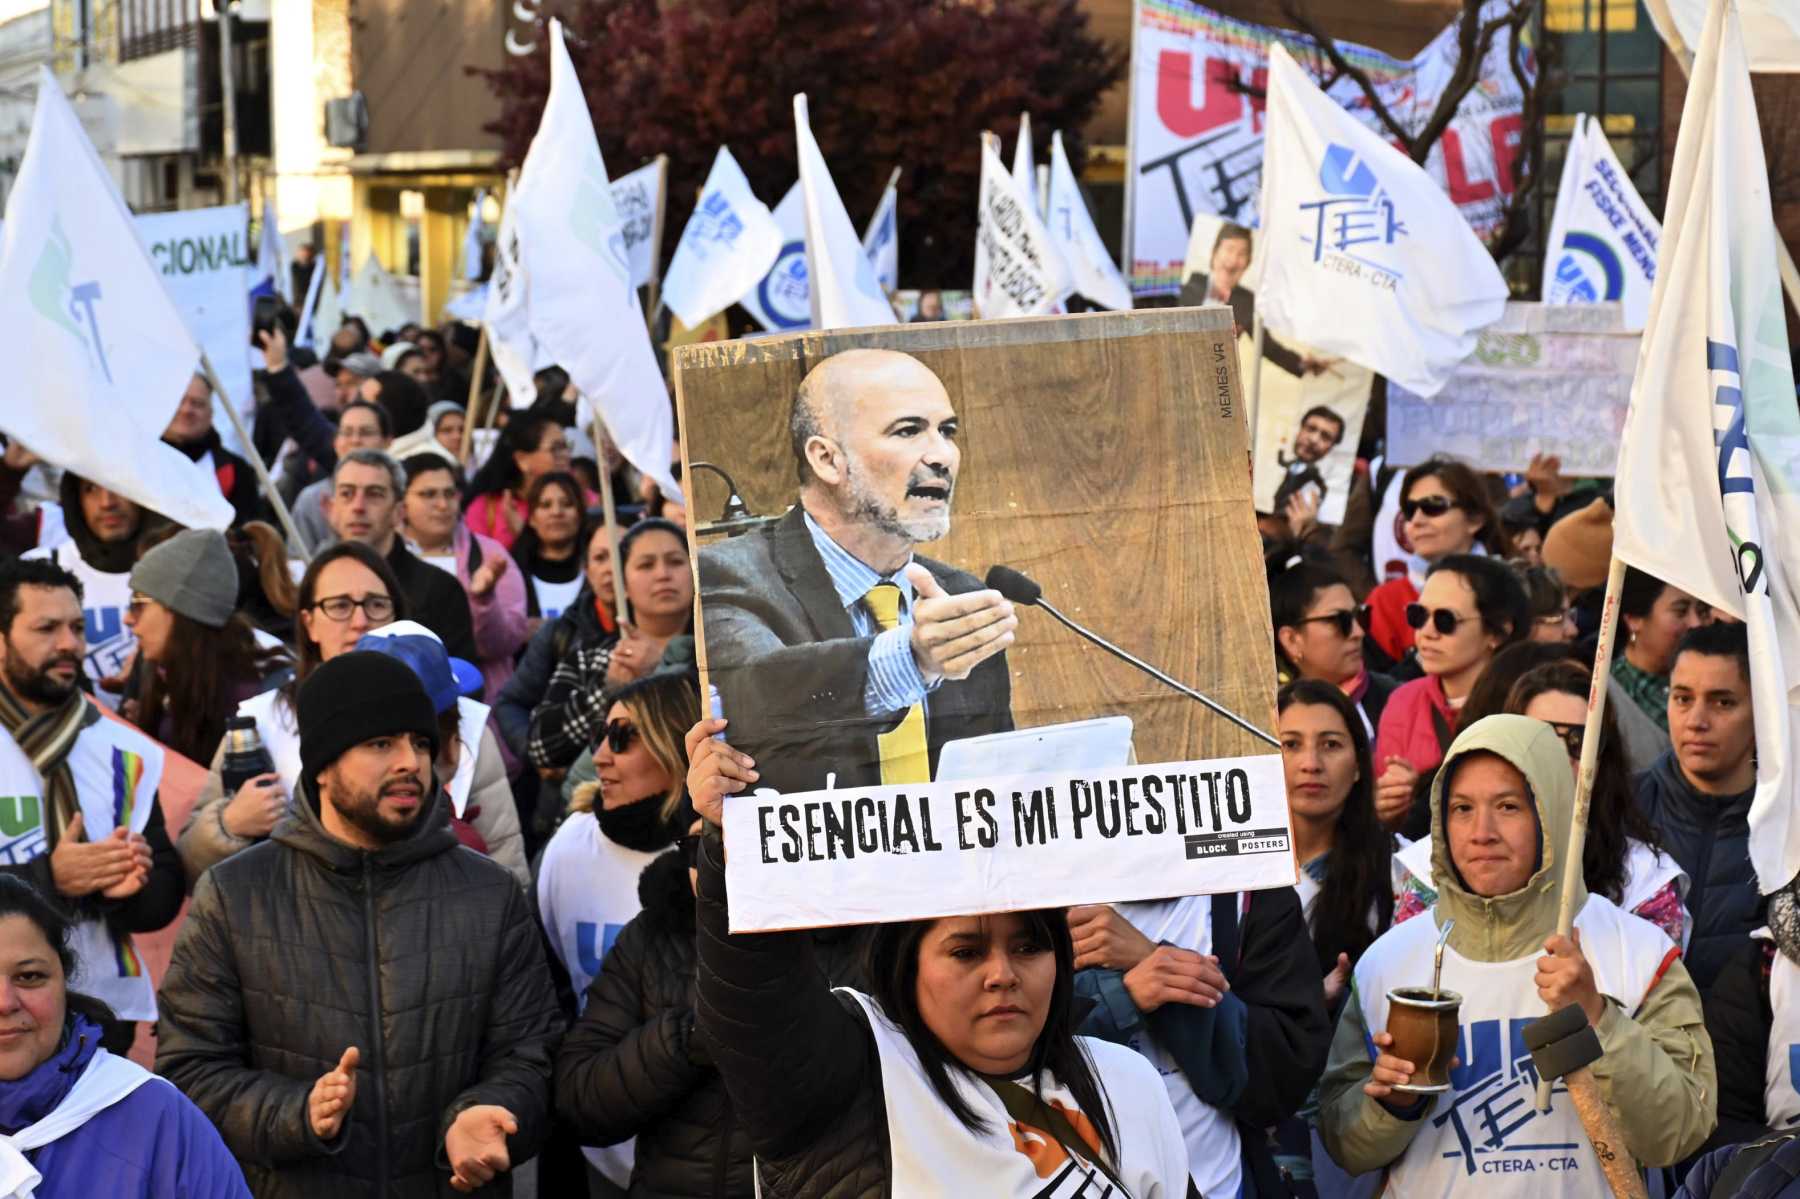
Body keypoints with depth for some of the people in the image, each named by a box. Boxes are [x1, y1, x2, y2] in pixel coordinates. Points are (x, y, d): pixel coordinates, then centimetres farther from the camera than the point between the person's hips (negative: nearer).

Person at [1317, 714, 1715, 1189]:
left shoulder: (1637, 953, -2)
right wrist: (1394, 1103, -11)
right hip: (1426, 1189, 1)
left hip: (1581, 1190, -1)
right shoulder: (1388, 960, 3)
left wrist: (1595, 1018, -17)